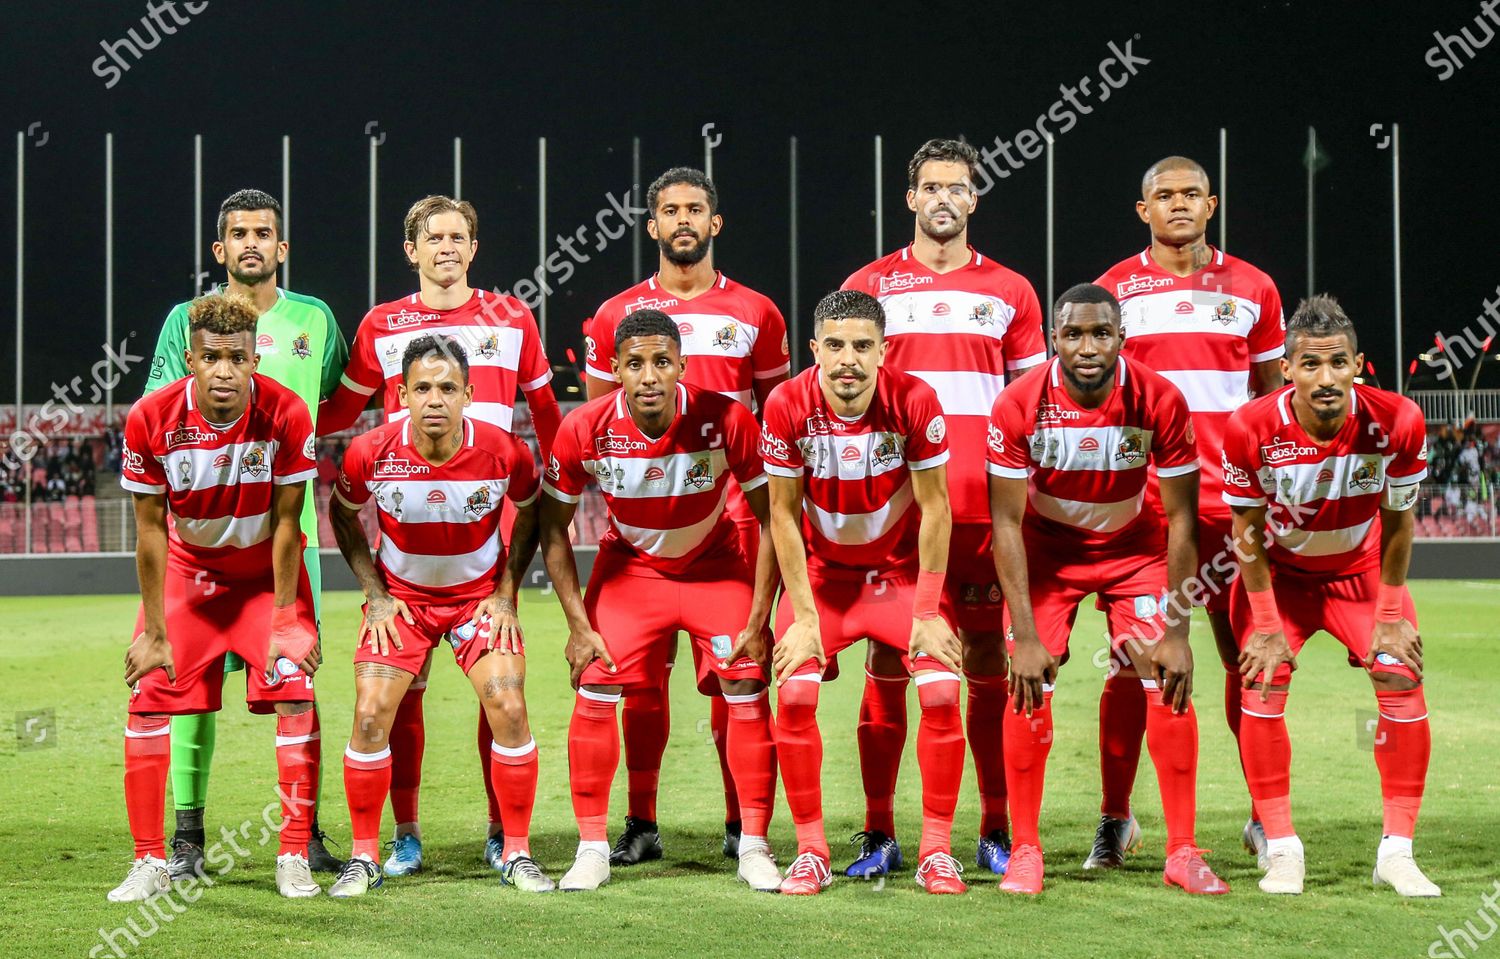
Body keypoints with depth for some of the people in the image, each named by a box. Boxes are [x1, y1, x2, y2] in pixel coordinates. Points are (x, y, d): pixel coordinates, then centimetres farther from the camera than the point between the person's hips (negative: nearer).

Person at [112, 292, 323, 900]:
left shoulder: (287, 415, -24)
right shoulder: (152, 419, -22)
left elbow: (285, 524, -15)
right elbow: (151, 531, -14)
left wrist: (284, 623, -13)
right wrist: (154, 633, -11)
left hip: (268, 570, -1)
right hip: (187, 570, 1)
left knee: (294, 698, -12)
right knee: (149, 698, -7)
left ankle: (294, 857, -2)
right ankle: (150, 862, 3)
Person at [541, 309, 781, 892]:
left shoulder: (726, 421, -27)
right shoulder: (584, 430, -24)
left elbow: (772, 517, -14)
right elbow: (552, 524, -8)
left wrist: (758, 619, -16)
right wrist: (578, 624, -11)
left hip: (716, 567, -1)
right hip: (628, 566, 1)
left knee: (748, 691, -10)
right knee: (594, 694, -10)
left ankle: (754, 847, 3)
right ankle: (592, 848, 2)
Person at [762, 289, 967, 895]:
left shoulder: (914, 402, -21)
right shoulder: (788, 406, -19)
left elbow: (935, 509, -12)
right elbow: (784, 514, -10)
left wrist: (928, 613, -13)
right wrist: (804, 616, -12)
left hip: (902, 569, 0)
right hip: (822, 572, 0)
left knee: (941, 693, -15)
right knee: (794, 696, -16)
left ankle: (936, 850, 0)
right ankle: (811, 851, -1)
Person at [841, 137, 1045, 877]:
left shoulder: (1009, 291, 11)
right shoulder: (868, 286, 8)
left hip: (984, 508, 1)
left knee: (989, 662, 2)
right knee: (887, 662, 0)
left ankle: (996, 833, 8)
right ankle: (879, 835, 6)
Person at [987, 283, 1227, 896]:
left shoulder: (1160, 402, -24)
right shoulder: (1019, 406, -25)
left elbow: (1181, 520, -16)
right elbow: (1007, 523, -19)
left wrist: (1177, 631, -18)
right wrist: (1025, 636, -23)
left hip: (1134, 545, 1)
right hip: (1047, 547, 0)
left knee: (1170, 681, -10)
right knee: (1030, 684, -13)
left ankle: (1181, 851, 0)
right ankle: (1025, 850, 0)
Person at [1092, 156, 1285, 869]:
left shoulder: (1252, 288, 9)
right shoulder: (1114, 289, 5)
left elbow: (1272, 393, 15)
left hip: (1231, 497, 1)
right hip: (1138, 499, -1)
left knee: (1247, 651, 3)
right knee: (1131, 658, 1)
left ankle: (1265, 814, 13)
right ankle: (1115, 818, 10)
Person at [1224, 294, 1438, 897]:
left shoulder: (1396, 423, -26)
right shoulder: (1253, 429, -28)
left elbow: (1397, 522, -10)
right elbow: (1249, 532, -14)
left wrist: (1390, 616, -8)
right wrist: (1267, 624, -13)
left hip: (1362, 570, 1)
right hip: (1279, 572, -1)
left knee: (1402, 678, -14)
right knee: (1262, 683, -18)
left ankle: (1397, 851, -3)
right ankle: (1281, 848, -5)